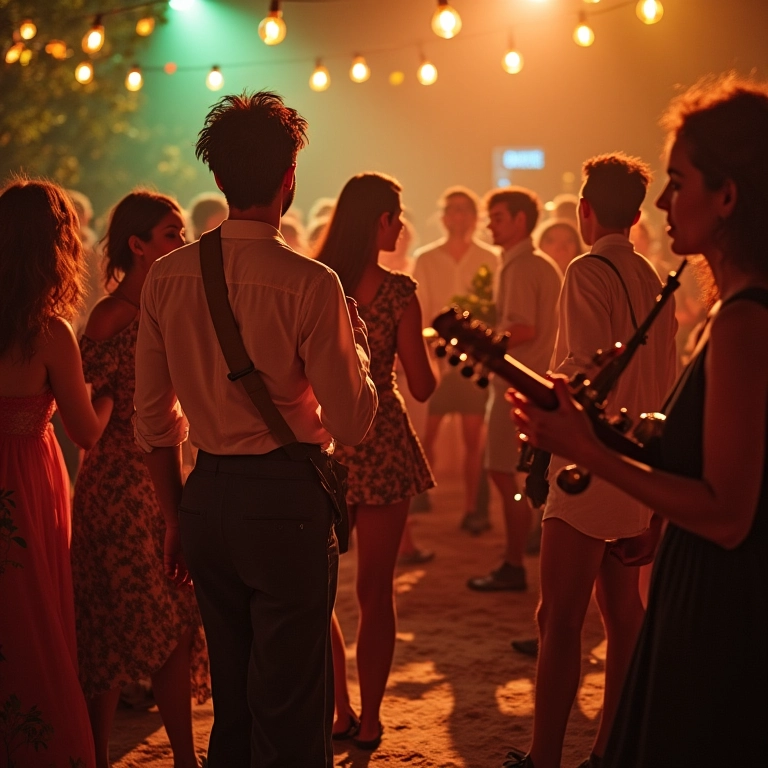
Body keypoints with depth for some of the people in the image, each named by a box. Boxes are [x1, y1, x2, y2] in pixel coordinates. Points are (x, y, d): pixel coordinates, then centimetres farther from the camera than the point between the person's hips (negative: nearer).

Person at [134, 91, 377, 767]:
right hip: (285, 498, -6)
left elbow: (152, 415, 8)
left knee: (231, 699, 21)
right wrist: (356, 337, 4)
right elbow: (351, 423, -13)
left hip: (206, 497, 6)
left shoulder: (168, 276, 2)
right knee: (291, 711, 5)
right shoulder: (309, 284, -15)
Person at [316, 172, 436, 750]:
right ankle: (369, 720, 15)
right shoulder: (397, 291, -11)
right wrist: (430, 348, 10)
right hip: (380, 446, -2)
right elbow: (423, 387, -8)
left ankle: (341, 712, 18)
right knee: (375, 591, 8)